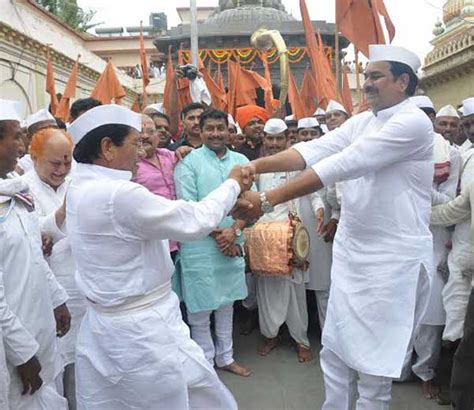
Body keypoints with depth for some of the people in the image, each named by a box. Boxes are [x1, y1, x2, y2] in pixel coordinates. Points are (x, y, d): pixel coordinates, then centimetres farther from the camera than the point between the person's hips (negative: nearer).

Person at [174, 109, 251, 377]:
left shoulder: (241, 161, 7)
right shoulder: (189, 162, -5)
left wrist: (234, 231, -12)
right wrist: (218, 235, -12)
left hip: (233, 243, 4)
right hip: (199, 245, -4)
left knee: (227, 301, 16)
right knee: (200, 307, 5)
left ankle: (225, 357, 33)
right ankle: (206, 362, 23)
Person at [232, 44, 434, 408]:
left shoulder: (413, 122, -16)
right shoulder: (361, 122, 10)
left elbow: (339, 166, -25)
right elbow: (313, 150, -3)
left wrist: (267, 201, -28)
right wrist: (257, 165, -19)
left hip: (393, 259, -7)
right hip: (350, 253, 7)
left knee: (374, 363, 5)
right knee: (335, 352, 15)